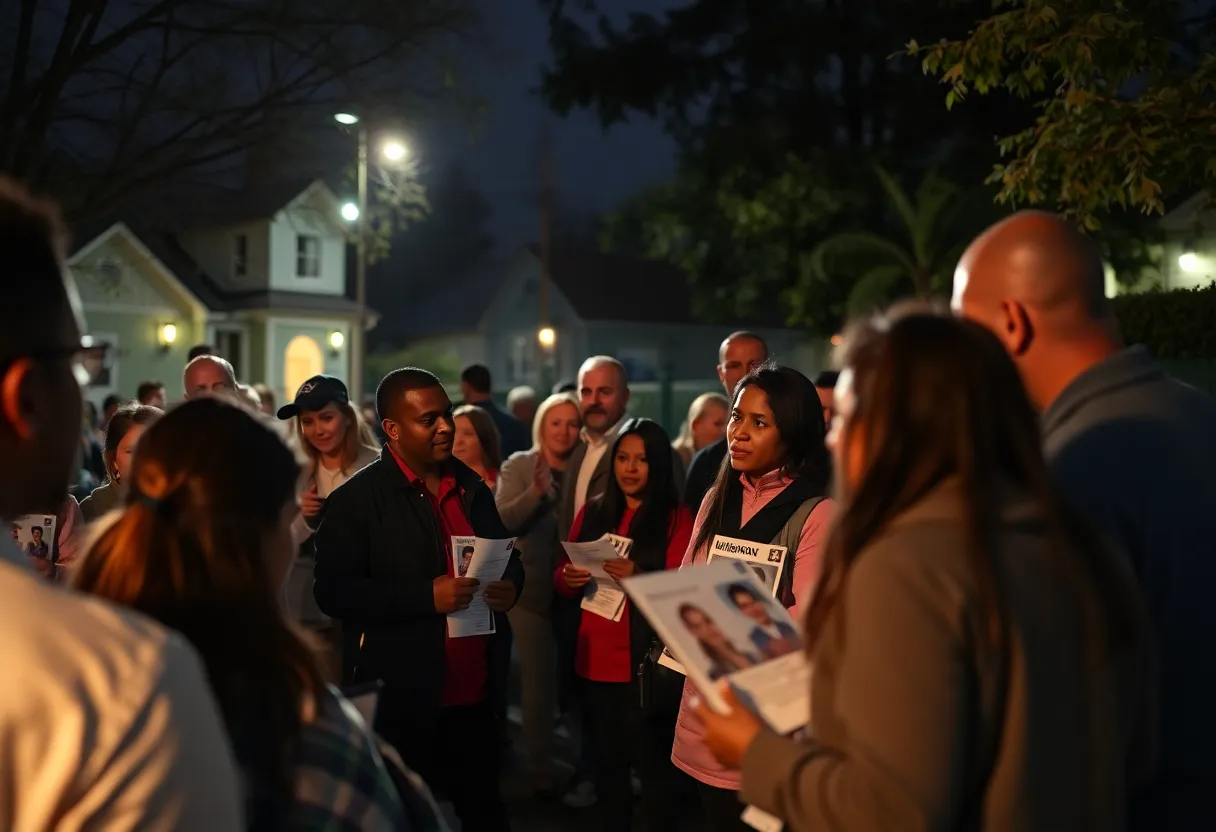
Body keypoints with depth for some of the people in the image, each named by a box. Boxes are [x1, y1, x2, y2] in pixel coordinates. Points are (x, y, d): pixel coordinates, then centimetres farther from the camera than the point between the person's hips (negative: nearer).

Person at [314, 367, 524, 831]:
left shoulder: (472, 487, 9)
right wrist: (427, 596, -22)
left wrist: (510, 585, -5)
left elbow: (506, 557, 19)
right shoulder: (356, 498, -10)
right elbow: (332, 592, -16)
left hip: (476, 692, 5)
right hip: (401, 699, -5)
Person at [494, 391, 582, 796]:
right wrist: (537, 491, -30)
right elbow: (502, 519, -15)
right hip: (532, 587, -2)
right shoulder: (519, 465, -2)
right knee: (537, 678, 1)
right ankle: (540, 768, 15)